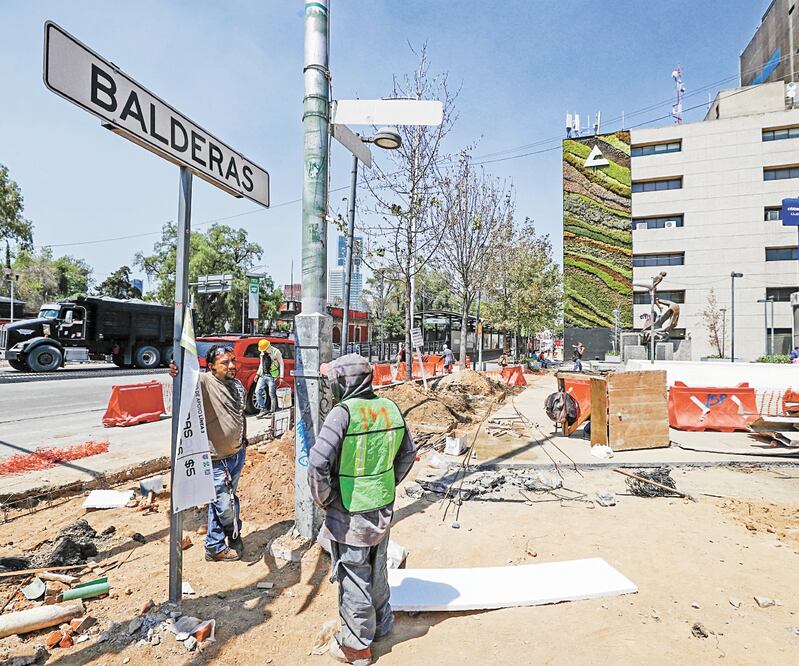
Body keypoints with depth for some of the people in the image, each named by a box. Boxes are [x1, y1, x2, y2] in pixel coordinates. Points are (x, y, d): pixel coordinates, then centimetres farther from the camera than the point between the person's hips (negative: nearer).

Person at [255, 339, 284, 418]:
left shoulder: (276, 352, -8)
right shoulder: (262, 353, 11)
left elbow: (281, 364, -6)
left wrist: (281, 376, -10)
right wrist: (258, 373, 17)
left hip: (272, 376, -7)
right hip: (263, 376, 7)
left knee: (272, 394, -4)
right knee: (258, 391, -1)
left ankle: (272, 412, 6)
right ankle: (263, 409, 7)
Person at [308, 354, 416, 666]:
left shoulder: (343, 412, -23)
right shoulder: (390, 408, -3)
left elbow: (318, 463, -27)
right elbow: (407, 454, 8)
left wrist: (323, 499, -10)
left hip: (350, 514, -6)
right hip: (383, 509, 6)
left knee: (353, 579, 13)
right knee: (377, 570, 25)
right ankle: (380, 625, 46)